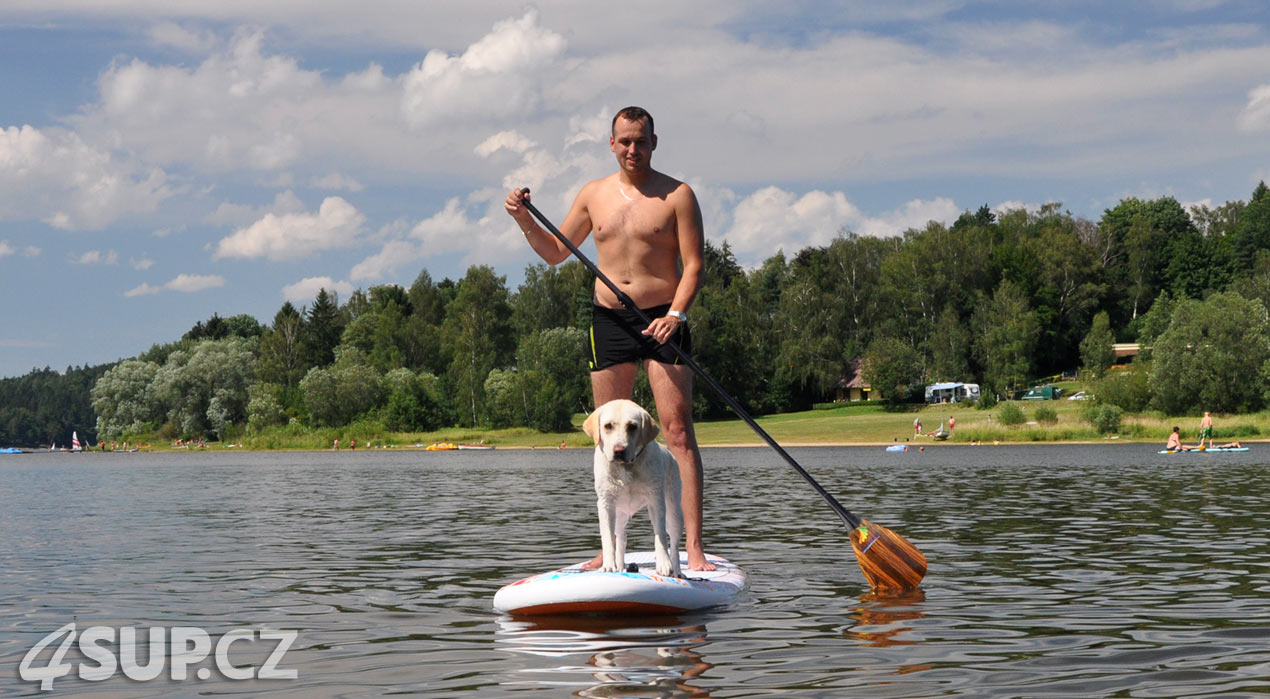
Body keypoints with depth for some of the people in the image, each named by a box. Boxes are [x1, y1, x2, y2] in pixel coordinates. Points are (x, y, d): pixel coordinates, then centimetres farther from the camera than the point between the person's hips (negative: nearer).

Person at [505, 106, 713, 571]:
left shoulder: (677, 196, -1)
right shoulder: (594, 194, 10)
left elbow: (694, 263, -6)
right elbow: (555, 252, 19)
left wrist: (676, 313, -19)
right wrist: (524, 220, 3)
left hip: (662, 320, -4)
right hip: (608, 321, 4)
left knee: (678, 431, -9)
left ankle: (693, 546, -10)